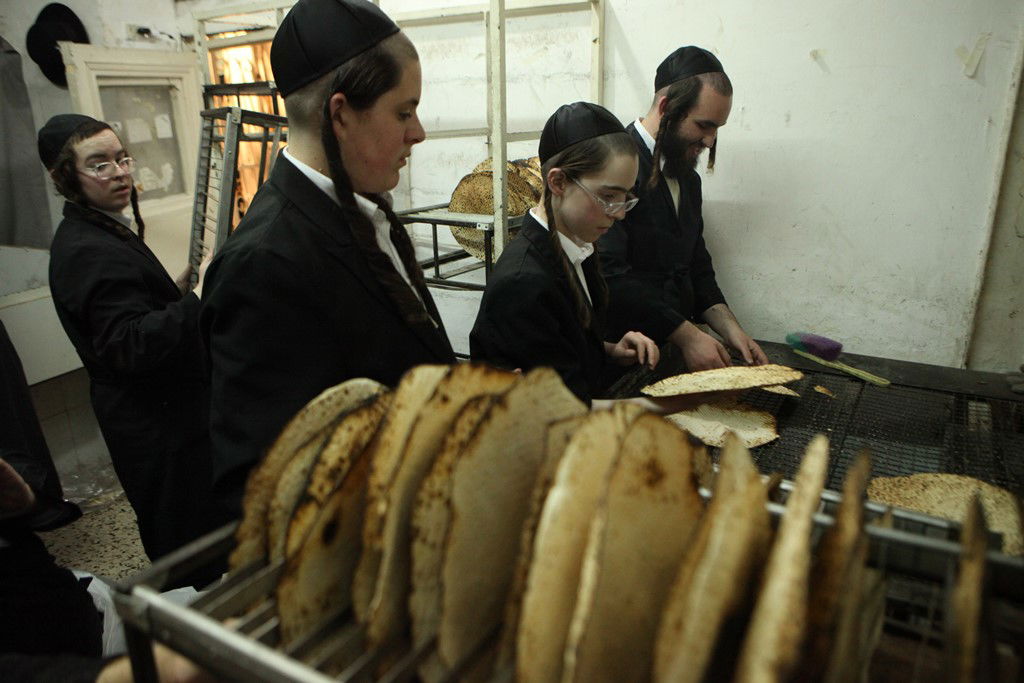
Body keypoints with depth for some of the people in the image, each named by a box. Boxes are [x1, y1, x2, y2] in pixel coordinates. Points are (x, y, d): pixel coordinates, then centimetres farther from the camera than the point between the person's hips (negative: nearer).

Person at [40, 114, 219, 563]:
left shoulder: (97, 234, 11)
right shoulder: (90, 252, -22)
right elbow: (129, 346, -30)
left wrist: (175, 291, 5)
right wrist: (199, 301, -39)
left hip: (152, 413, 10)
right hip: (158, 424, -10)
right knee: (189, 542, 1)